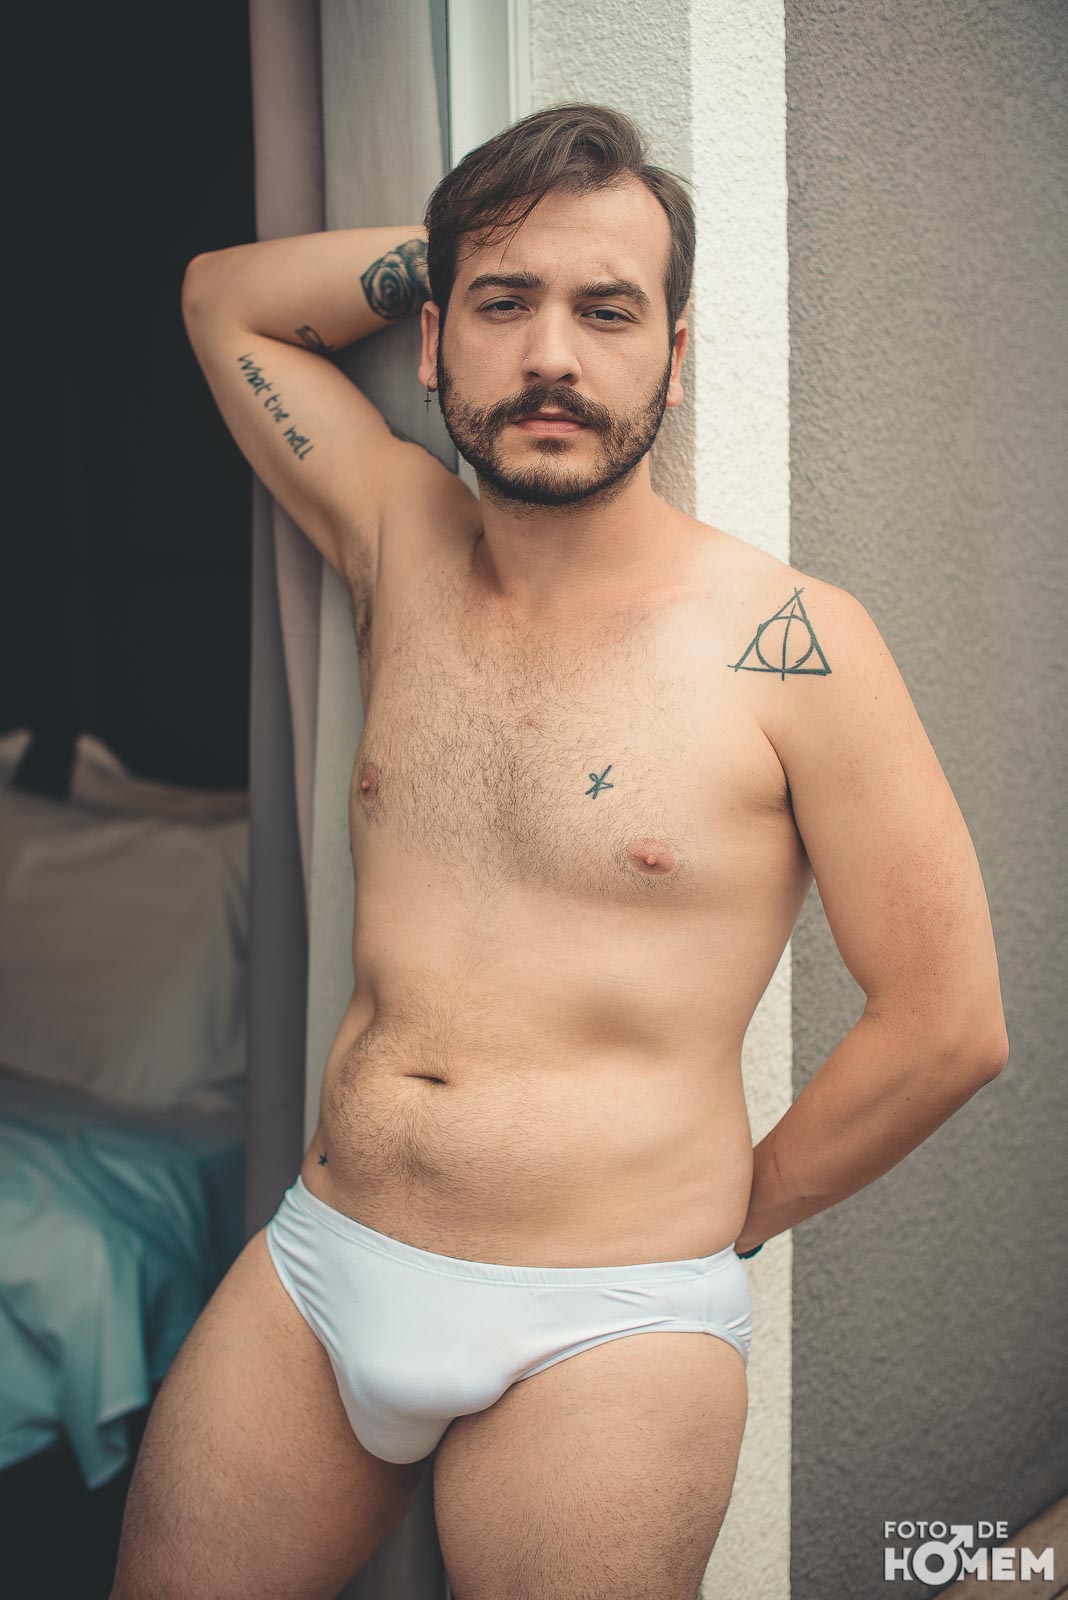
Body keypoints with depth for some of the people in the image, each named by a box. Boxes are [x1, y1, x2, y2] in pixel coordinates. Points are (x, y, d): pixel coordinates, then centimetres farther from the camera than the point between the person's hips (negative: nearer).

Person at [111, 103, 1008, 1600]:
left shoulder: (789, 640, -10)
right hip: (314, 1266, 5)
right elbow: (225, 292, 19)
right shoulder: (403, 544, 4)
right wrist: (456, 245, 8)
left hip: (603, 1330, -4)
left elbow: (949, 1025, -7)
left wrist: (733, 1211, 3)